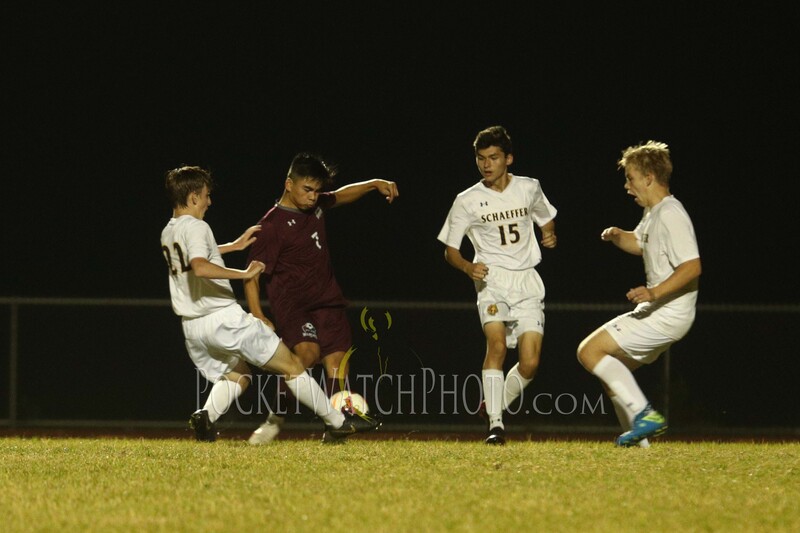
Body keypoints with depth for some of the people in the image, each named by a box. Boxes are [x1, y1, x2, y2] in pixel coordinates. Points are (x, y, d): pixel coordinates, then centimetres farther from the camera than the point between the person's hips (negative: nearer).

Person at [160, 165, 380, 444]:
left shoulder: (168, 233, 13)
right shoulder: (195, 227, -14)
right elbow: (201, 268, -32)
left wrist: (235, 246, 38)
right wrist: (244, 273, -26)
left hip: (192, 326, 8)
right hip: (224, 316, -8)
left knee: (236, 376, 25)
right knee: (291, 365, 2)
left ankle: (206, 414, -4)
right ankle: (337, 422, 6)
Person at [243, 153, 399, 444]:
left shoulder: (315, 205, 10)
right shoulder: (271, 225, -11)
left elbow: (342, 195, 32)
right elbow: (252, 274, -13)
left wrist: (375, 184, 20)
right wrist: (257, 316, -24)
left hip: (327, 300, 7)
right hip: (291, 303, -7)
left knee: (337, 360, -6)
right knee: (308, 351, -29)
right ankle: (275, 418, -16)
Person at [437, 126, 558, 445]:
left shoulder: (529, 189, 5)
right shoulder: (467, 201, -1)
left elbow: (546, 221, 24)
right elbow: (450, 250, 4)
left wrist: (550, 236, 1)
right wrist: (468, 267, -16)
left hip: (527, 281, 2)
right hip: (492, 279, -2)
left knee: (530, 363, -8)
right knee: (497, 344, -26)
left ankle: (497, 403, 20)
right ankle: (495, 424, -24)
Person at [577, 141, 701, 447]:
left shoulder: (671, 215, -18)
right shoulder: (653, 213, 14)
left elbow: (692, 267, -26)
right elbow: (639, 244, 34)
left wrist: (654, 292, -35)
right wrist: (617, 236, 12)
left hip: (667, 315, -11)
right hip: (657, 311, 11)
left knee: (590, 352, -13)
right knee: (611, 369, 18)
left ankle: (645, 413, -17)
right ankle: (638, 439, 17)